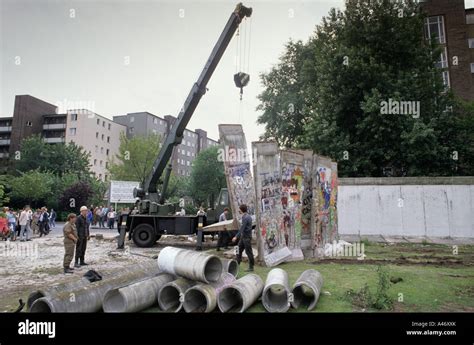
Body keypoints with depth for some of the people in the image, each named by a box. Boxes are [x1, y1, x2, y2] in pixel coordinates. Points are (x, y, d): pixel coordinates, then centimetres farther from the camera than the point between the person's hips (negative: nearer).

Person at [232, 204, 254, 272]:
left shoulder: (245, 217, -20)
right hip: (243, 236, 10)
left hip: (247, 237, -10)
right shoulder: (248, 216, 11)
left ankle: (251, 267, 7)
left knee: (248, 252, -1)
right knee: (239, 250, 12)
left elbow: (242, 228, -25)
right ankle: (237, 264, 19)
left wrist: (236, 237, -25)